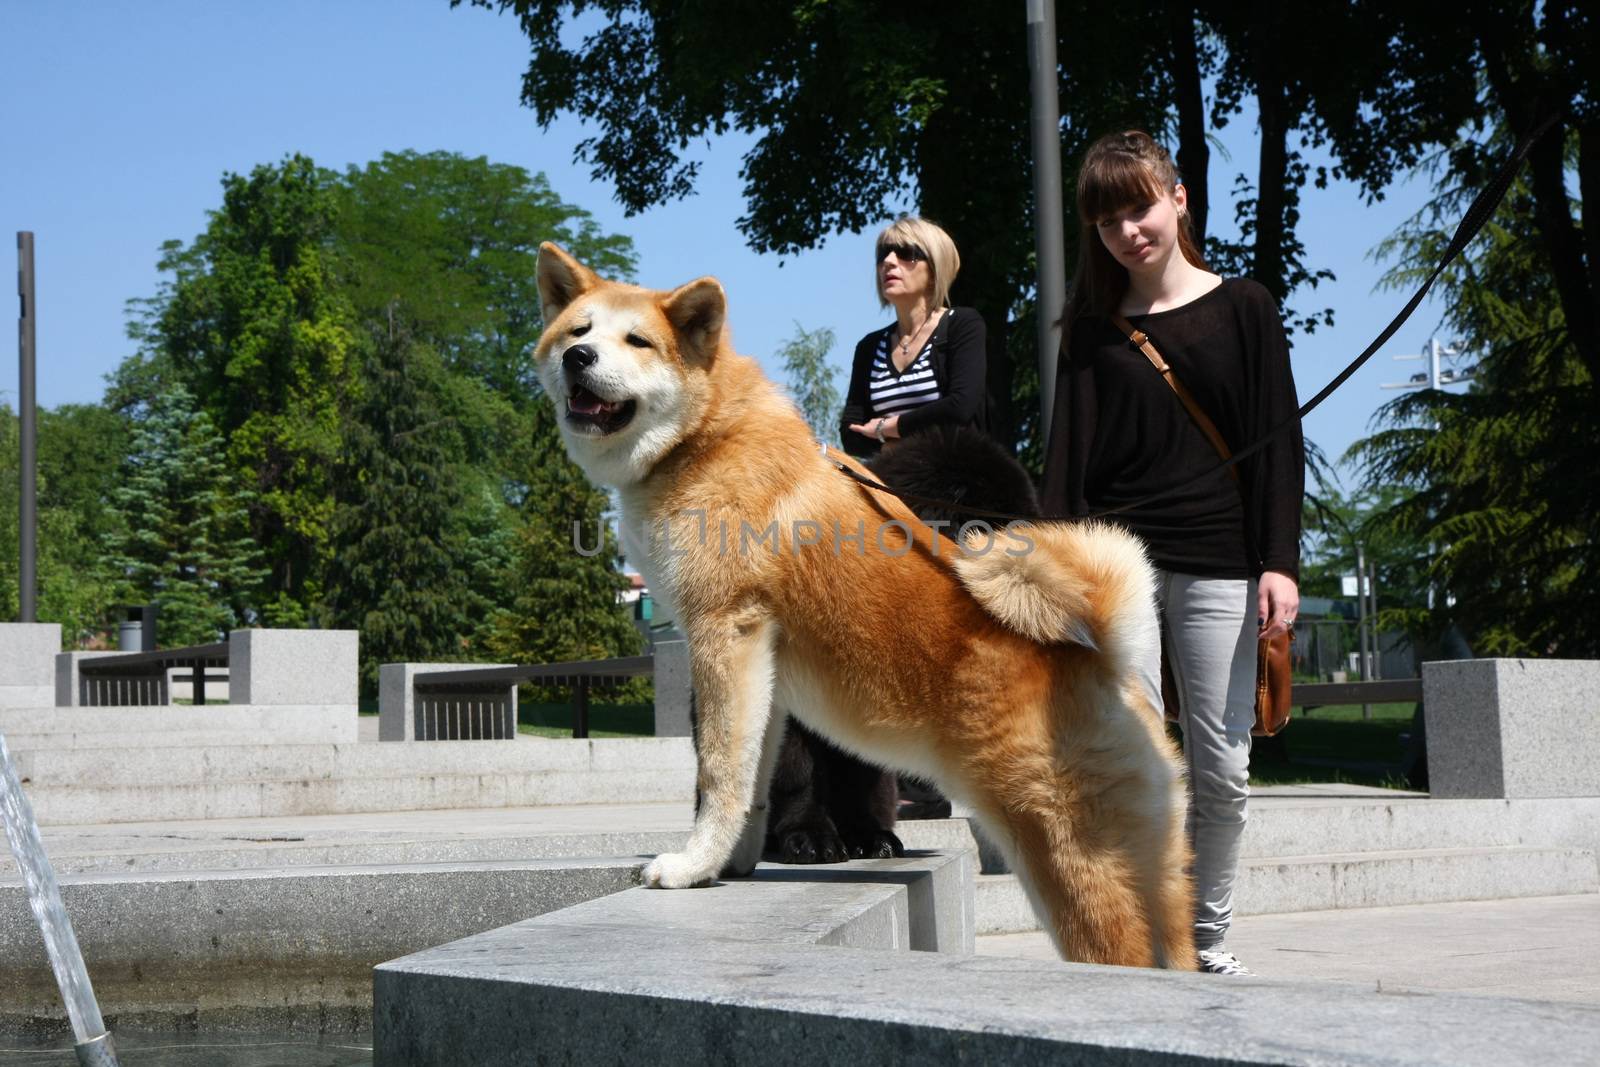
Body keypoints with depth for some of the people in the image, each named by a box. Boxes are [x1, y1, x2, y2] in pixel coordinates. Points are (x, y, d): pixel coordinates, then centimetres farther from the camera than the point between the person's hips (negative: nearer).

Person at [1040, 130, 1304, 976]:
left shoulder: (1243, 309, 7)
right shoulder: (1093, 332, 10)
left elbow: (1277, 439, 4)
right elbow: (1069, 453, 4)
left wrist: (1278, 562, -5)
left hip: (1217, 566, 0)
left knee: (1222, 770, 1)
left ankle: (1209, 939, 16)